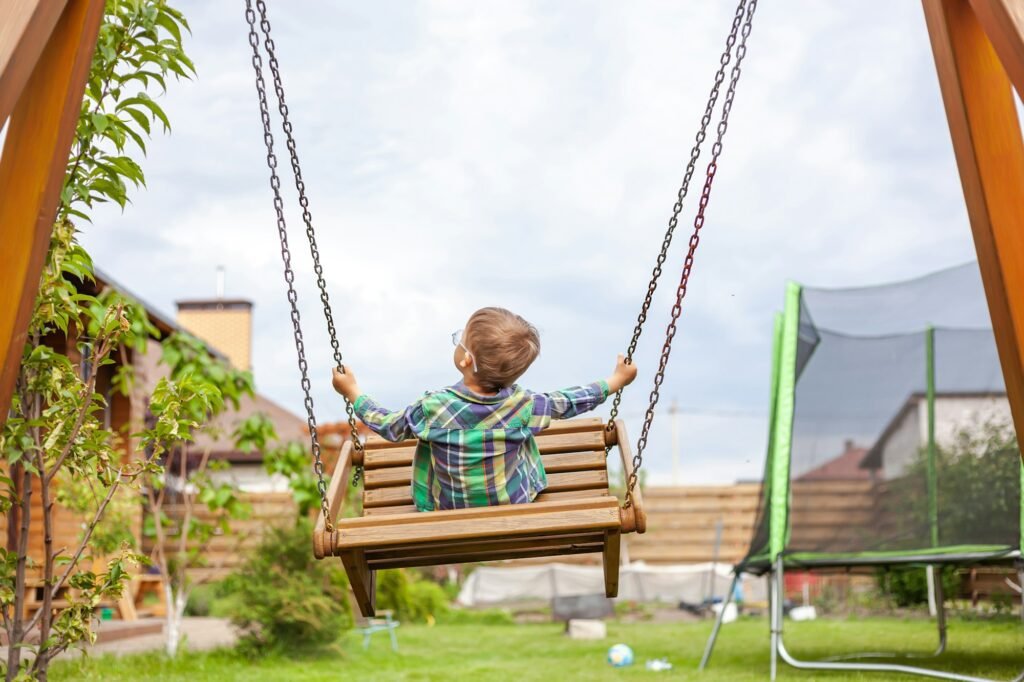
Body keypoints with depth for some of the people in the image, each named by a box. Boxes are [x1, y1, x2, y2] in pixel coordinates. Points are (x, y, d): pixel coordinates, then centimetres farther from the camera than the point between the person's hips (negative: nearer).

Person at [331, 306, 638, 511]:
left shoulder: (433, 408, -28)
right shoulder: (522, 405, -24)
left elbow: (389, 428, -12)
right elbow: (566, 403, -7)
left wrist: (353, 392, 2)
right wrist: (615, 381, 8)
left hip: (450, 511, -1)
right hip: (515, 504, 1)